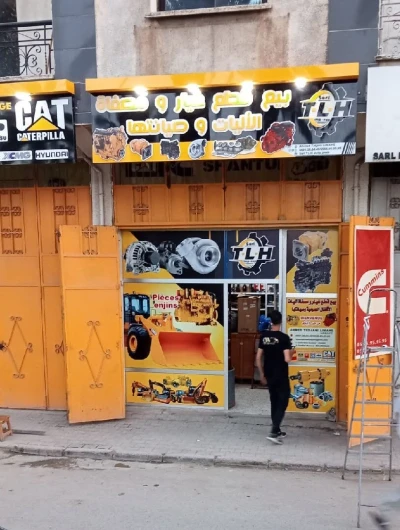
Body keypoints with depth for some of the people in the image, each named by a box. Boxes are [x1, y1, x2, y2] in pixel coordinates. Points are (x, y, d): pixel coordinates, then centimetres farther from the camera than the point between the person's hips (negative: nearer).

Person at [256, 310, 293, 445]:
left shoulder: (264, 336, 0)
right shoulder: (284, 337, -16)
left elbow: (258, 358, 3)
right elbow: (287, 359, -22)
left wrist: (262, 374, 13)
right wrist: (291, 353, 0)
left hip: (269, 375, 5)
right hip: (281, 376, -5)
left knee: (274, 402, 17)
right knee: (282, 402, 4)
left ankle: (277, 430, 26)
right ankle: (274, 432, -6)